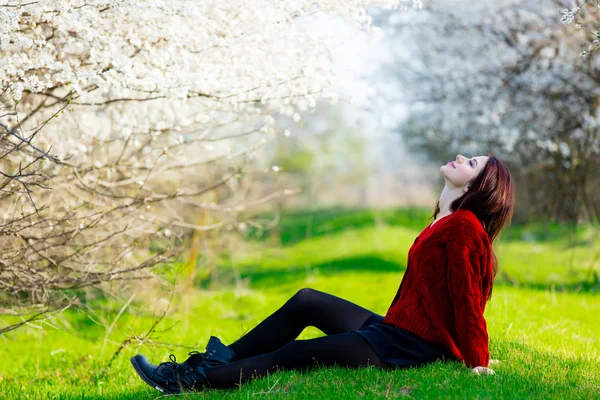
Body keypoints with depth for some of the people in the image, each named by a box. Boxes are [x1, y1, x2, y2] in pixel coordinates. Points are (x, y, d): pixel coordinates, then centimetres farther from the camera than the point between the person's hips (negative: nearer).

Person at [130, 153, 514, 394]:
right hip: (393, 330, 10)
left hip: (406, 347, -9)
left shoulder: (463, 226, -16)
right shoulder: (443, 222, 15)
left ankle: (192, 380, -1)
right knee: (306, 301, 12)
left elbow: (468, 298, -19)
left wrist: (478, 362, -19)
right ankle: (221, 361, 13)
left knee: (294, 354, -7)